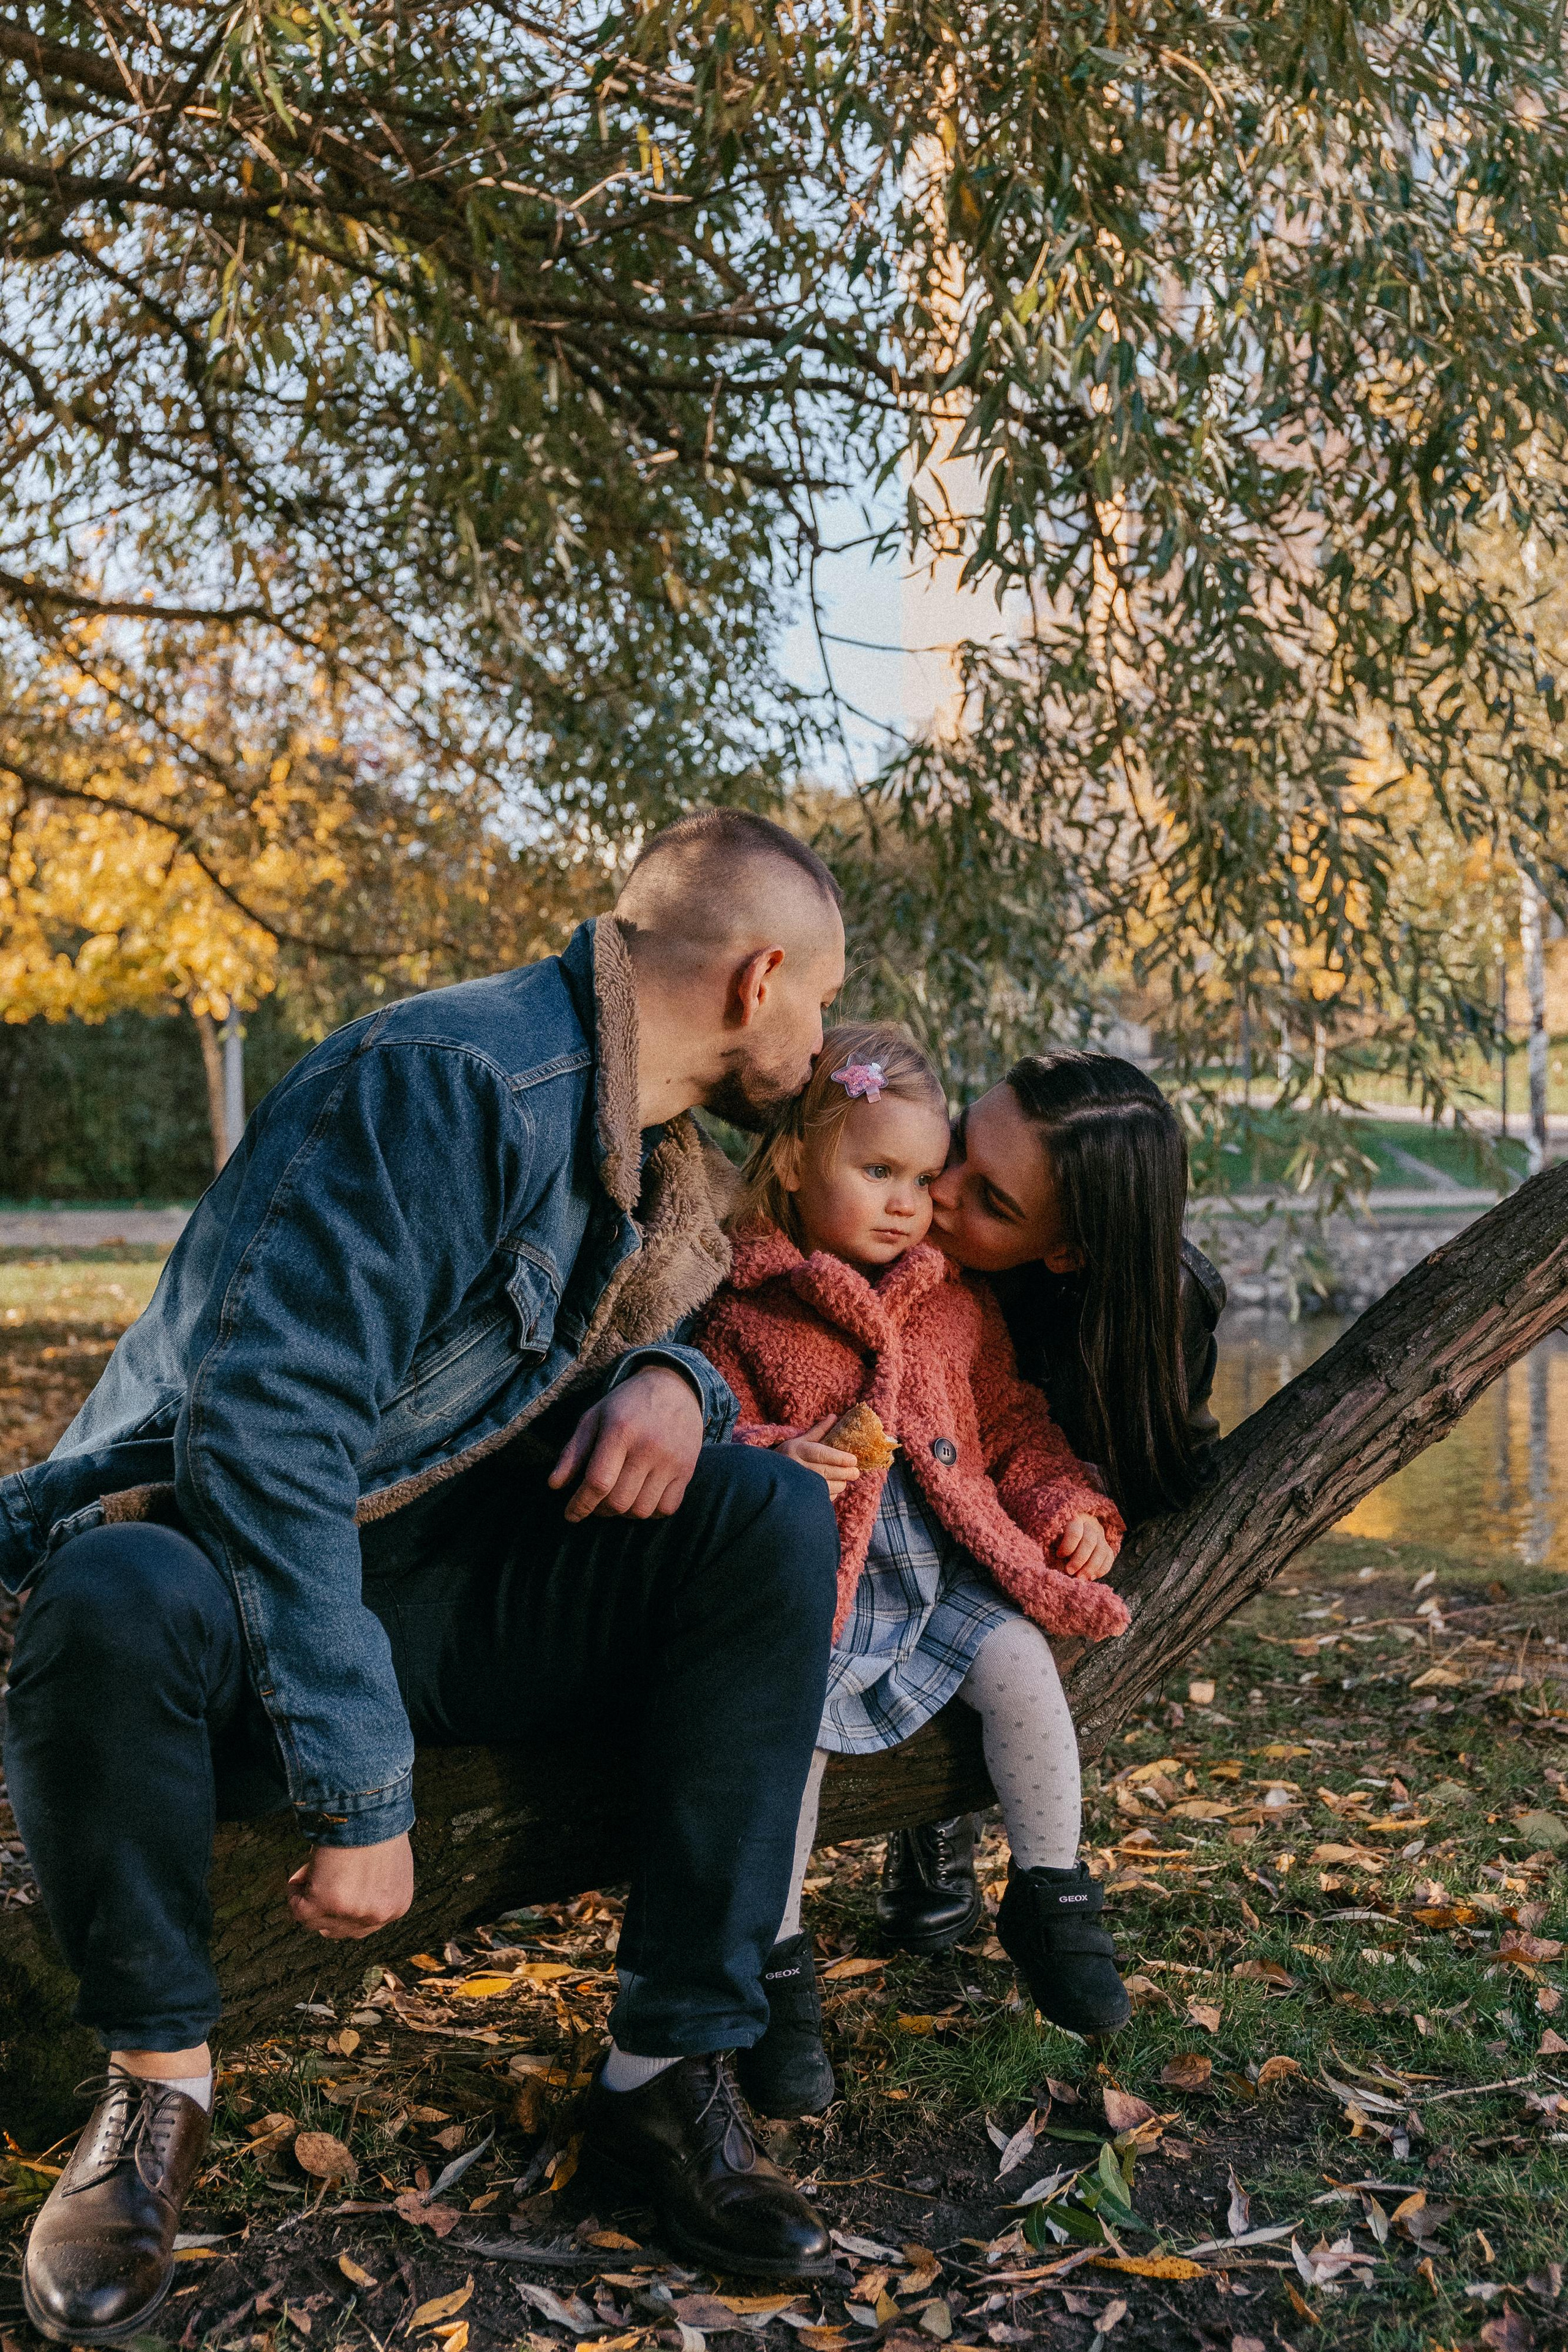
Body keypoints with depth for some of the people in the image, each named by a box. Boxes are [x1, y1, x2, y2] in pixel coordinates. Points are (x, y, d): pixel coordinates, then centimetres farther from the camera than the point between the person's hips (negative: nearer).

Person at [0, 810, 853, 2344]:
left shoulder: (655, 1152, 6)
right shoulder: (447, 1082, -23)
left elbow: (624, 1325, 20)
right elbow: (263, 1432, -29)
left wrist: (675, 1382, -8)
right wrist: (361, 1796, -27)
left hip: (437, 1609, 7)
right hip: (224, 1566, -7)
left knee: (776, 1521, -14)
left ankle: (670, 2072, -10)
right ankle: (157, 2077, -12)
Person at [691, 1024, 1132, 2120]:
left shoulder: (956, 1304, 13)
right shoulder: (744, 1311, -3)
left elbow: (1013, 1423, 21)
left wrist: (1071, 1506, 7)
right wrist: (774, 1463, -25)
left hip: (948, 1569, 4)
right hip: (818, 1578, -4)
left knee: (1021, 1664, -16)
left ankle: (1050, 1896, 9)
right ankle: (778, 1962, -7)